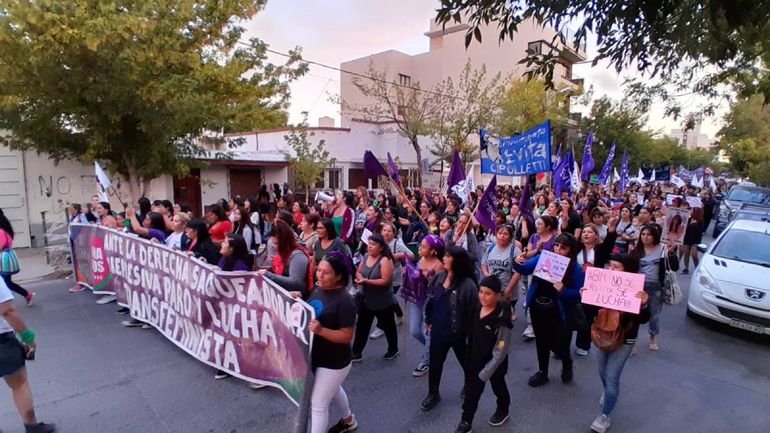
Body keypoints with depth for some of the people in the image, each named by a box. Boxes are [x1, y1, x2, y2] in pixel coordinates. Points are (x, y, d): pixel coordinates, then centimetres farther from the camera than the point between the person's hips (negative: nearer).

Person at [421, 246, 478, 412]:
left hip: (458, 333, -5)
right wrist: (429, 321, 13)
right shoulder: (441, 277, -5)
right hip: (438, 331, 5)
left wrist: (470, 335, -15)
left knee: (466, 362, 22)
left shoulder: (467, 284, -25)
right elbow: (432, 300, 8)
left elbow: (473, 311, -20)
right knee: (435, 363, 16)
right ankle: (433, 394, 37)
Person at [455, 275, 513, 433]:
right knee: (472, 389, 12)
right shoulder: (477, 308, -11)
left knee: (498, 386, 22)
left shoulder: (501, 319, -30)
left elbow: (500, 351, -25)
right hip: (476, 358, 5)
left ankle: (503, 410, 50)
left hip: (495, 362, -4)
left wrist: (485, 373, -22)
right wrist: (469, 357, 12)